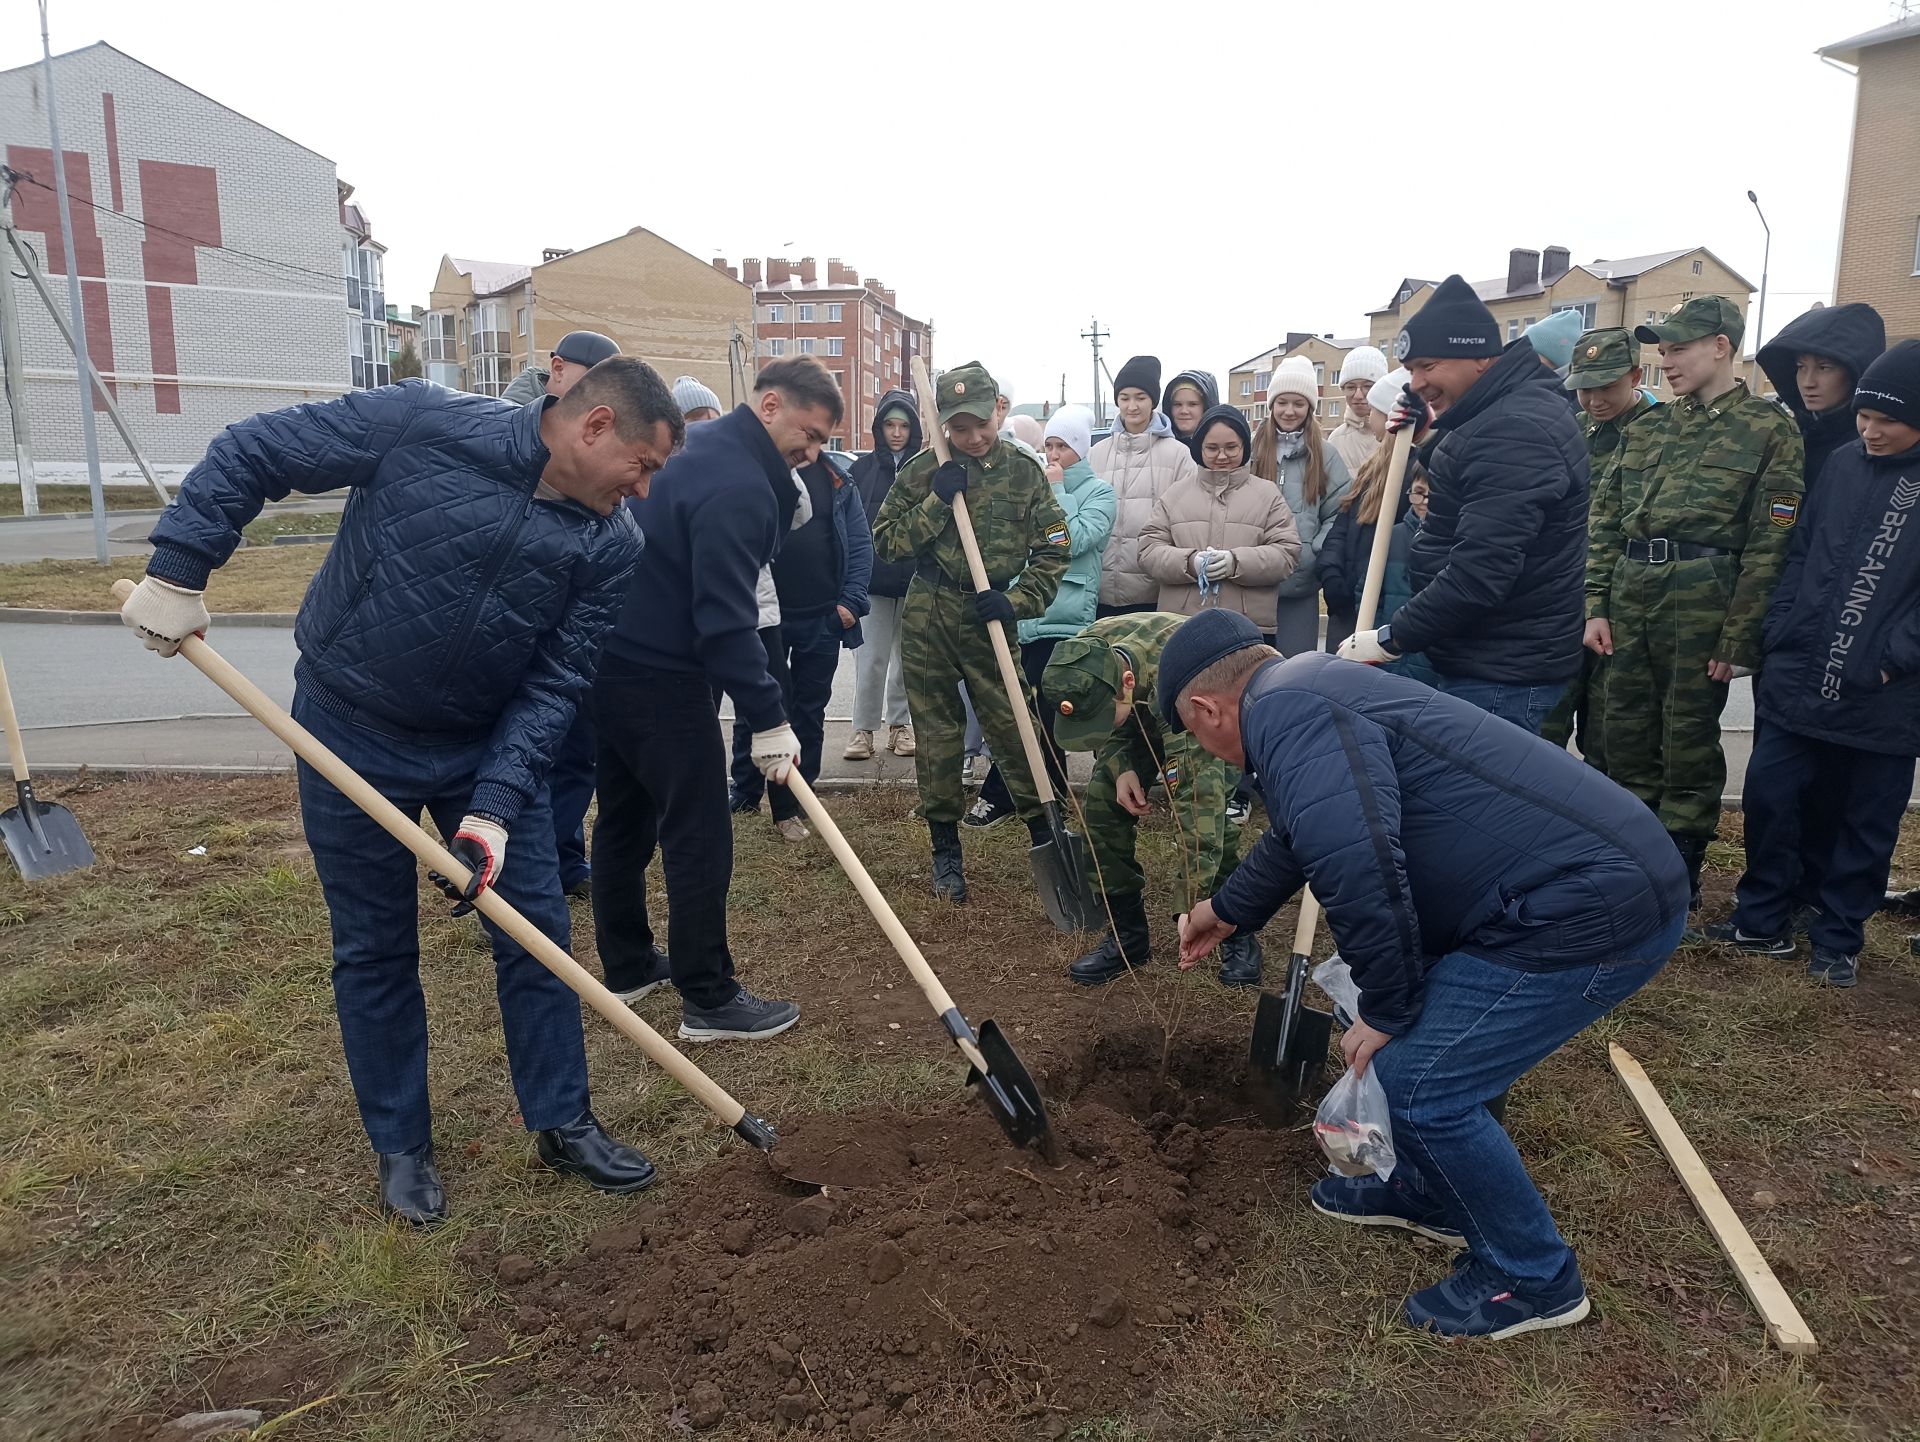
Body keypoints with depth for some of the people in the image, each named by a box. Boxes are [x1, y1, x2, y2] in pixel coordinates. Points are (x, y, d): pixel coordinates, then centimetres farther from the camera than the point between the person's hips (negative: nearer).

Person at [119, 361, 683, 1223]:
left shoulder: (609, 547, -11)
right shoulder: (424, 425, -20)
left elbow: (555, 685, -11)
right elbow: (250, 453, -10)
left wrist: (497, 807, -20)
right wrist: (178, 569, -15)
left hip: (491, 745, 3)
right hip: (351, 735, -3)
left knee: (537, 934, 5)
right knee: (374, 951, 8)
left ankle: (561, 1123, 24)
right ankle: (400, 1146, 26)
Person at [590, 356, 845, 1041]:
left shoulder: (699, 445, 12)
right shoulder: (738, 484, -19)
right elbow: (725, 618, -24)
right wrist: (769, 720, -22)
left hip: (609, 661, 10)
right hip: (661, 677, -10)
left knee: (625, 817, 18)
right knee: (699, 835, -2)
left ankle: (627, 965, 33)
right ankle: (710, 1000, 6)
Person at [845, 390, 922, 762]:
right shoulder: (862, 469, 5)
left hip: (916, 581, 0)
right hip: (871, 579, 0)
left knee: (908, 659, 10)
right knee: (870, 659, 1)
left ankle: (900, 725, 22)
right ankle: (864, 730, 9)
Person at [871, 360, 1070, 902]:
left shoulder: (1023, 471, -1)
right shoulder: (922, 471, -1)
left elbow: (1055, 550, 1)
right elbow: (884, 542, -3)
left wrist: (1017, 601, -13)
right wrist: (936, 501, -14)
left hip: (989, 620, 0)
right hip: (927, 619, 1)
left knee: (1013, 730, -1)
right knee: (937, 735, 7)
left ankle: (1046, 837, 16)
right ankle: (946, 850, 20)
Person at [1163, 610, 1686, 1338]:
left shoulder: (1283, 710, -17)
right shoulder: (1313, 695, 16)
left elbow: (1353, 866, -30)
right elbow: (1298, 835, 33)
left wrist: (1385, 1010, -12)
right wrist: (1228, 911, 49)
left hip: (1594, 910, -10)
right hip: (1589, 877, 10)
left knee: (1417, 1080, -3)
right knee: (1420, 1034, 20)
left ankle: (1533, 1279, 18)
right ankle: (1429, 1193, 39)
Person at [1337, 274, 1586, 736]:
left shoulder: (1512, 432, -21)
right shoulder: (1503, 414, 13)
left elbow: (1480, 572, -27)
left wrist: (1392, 638, -18)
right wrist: (1432, 441, 11)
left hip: (1499, 675, -10)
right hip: (1489, 658, 10)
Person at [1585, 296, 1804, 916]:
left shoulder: (1768, 430, -2)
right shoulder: (1648, 429, 14)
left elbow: (1768, 543, -7)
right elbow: (1605, 521, 11)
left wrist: (1736, 639, -12)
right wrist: (1597, 605, 2)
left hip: (1699, 601, -5)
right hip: (1629, 596, 5)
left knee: (1689, 741, 4)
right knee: (1625, 731, 11)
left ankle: (1679, 874, 18)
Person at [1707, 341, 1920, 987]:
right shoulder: (1842, 463, 5)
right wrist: (1780, 638, -1)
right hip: (1798, 679, 2)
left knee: (1865, 823, 10)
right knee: (1769, 797, 4)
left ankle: (1837, 938, 26)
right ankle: (1763, 920, 21)